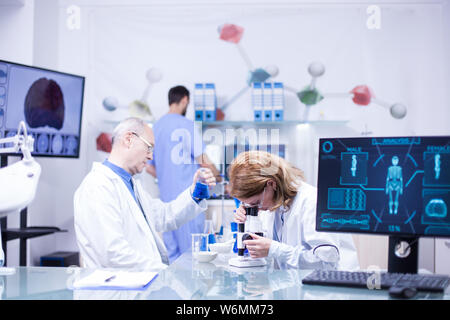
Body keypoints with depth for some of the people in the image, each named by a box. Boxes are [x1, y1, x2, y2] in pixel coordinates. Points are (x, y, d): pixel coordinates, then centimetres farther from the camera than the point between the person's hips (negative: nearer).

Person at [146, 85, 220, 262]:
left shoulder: (156, 126, 10)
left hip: (166, 196, 7)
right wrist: (217, 177, 6)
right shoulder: (186, 125, -10)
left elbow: (149, 167, 15)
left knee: (172, 251, 11)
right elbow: (204, 162, -11)